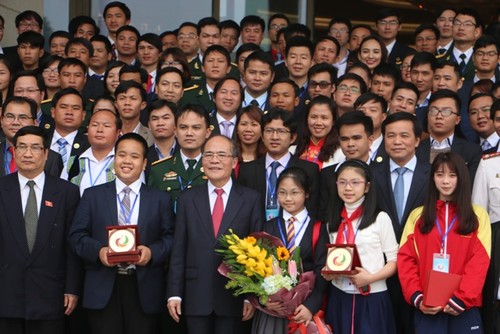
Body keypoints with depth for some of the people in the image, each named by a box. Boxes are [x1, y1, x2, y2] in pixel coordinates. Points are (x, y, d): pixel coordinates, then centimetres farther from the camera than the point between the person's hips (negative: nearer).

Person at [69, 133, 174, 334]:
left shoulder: (160, 199, 12)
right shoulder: (92, 195, 10)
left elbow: (170, 238, 6)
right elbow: (77, 236, 5)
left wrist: (152, 252, -14)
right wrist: (98, 250, -13)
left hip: (145, 292, 1)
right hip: (103, 290, 0)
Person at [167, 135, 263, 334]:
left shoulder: (251, 199, 2)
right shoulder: (188, 199, 6)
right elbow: (178, 250, 5)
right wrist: (174, 293, 0)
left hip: (233, 297, -1)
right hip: (196, 297, 1)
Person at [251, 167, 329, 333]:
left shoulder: (318, 229, 3)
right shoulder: (269, 227, 9)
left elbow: (321, 272, -5)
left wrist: (311, 306, -18)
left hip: (305, 307, -1)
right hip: (272, 305, 1)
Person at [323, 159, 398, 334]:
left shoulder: (380, 218, -5)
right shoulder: (333, 221, 11)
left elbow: (394, 260, -5)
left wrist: (371, 278, -19)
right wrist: (328, 272, -2)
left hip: (372, 298, -4)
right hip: (339, 297, 4)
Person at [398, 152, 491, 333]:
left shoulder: (478, 215, 7)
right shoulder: (417, 215, 10)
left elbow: (480, 262, -3)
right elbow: (406, 258, 3)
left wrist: (461, 298, -14)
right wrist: (416, 297, -11)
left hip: (464, 307, -1)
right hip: (427, 307, 1)